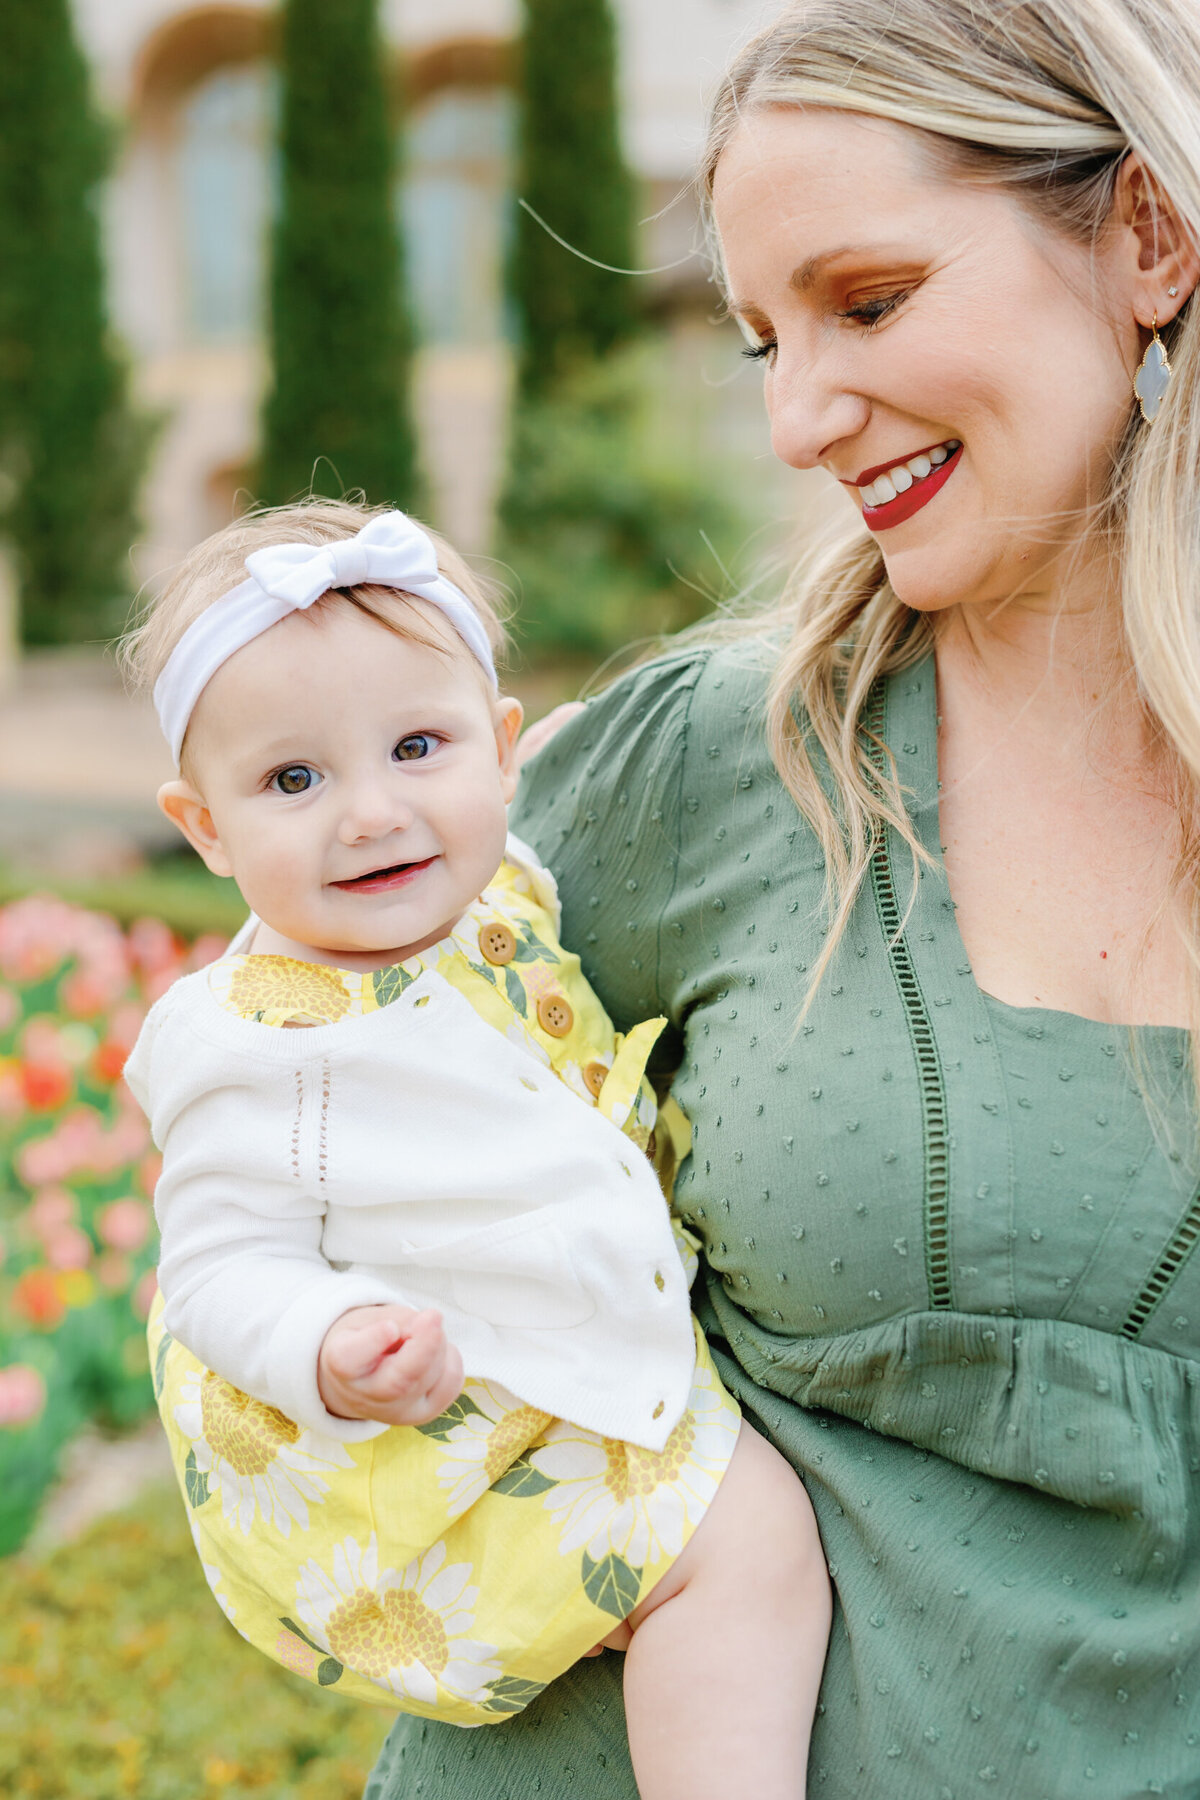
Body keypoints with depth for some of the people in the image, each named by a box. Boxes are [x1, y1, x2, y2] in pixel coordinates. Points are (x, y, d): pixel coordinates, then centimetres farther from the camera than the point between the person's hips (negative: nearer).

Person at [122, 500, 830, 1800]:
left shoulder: (508, 895, 1)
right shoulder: (250, 1040, -21)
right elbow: (223, 1271, -19)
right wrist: (333, 1356, -35)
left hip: (619, 1344, 8)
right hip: (436, 1444, -8)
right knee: (749, 1531, -18)